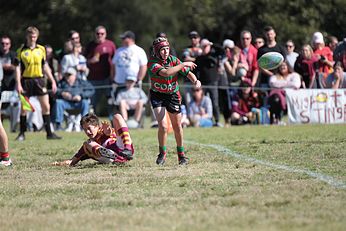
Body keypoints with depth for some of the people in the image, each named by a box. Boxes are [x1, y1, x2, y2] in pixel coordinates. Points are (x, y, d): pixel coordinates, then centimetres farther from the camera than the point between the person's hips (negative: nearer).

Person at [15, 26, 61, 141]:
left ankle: (49, 133, 3)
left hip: (39, 80, 3)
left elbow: (45, 67, 14)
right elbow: (18, 68, -3)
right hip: (26, 81, -2)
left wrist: (53, 81, 10)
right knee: (24, 108, 3)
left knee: (46, 106, -2)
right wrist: (18, 84, -11)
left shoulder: (41, 49, 8)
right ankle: (22, 133, 12)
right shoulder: (21, 51, -2)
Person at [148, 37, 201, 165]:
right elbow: (166, 73, -37)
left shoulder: (173, 60, -9)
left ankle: (181, 154, 25)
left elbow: (188, 73, -6)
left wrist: (195, 81, -27)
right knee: (163, 126, -16)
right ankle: (162, 153, 4)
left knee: (177, 126, 9)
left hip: (173, 95, 3)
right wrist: (183, 64, -32)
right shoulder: (152, 63, -21)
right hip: (157, 96, -3)